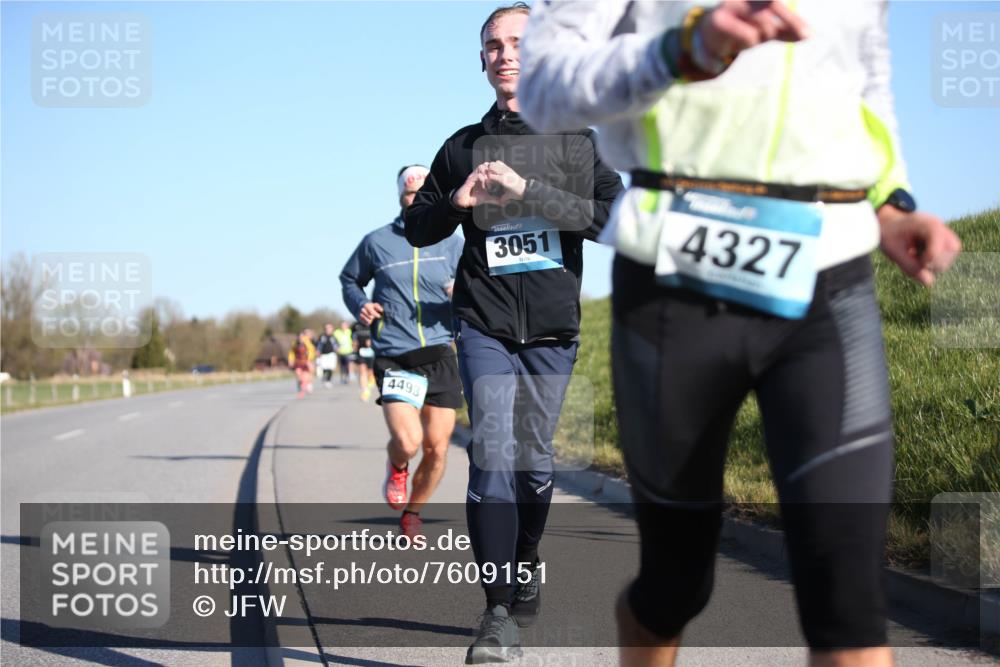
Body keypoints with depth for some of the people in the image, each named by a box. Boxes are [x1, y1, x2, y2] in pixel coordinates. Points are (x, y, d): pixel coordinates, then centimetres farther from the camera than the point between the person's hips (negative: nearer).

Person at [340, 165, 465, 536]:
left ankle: (412, 514, 28)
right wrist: (360, 306, 2)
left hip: (442, 356, 2)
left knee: (436, 449, 3)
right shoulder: (376, 242, 6)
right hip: (395, 361, -2)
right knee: (408, 443, -20)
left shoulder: (452, 245, 8)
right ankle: (397, 468, 18)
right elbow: (349, 279, 22)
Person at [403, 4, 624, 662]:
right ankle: (500, 614, -15)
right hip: (485, 323, 0)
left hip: (553, 326, 0)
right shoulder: (464, 147, 9)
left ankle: (525, 567, 34)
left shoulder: (575, 139, 4)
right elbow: (418, 228, 15)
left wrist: (526, 190, -18)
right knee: (492, 457, -13)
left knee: (534, 462, 7)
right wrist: (456, 201, -7)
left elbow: (613, 217, -9)